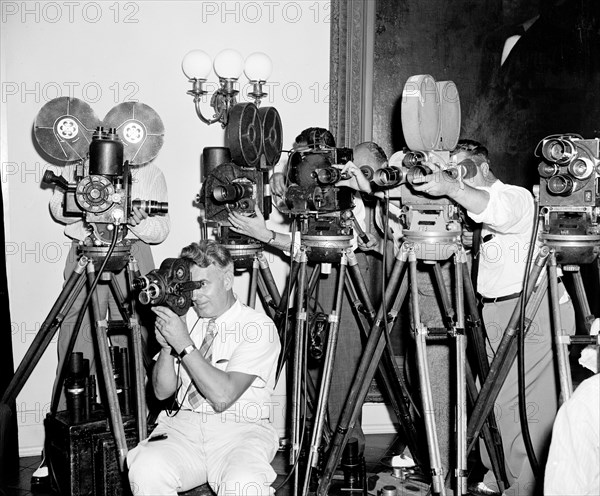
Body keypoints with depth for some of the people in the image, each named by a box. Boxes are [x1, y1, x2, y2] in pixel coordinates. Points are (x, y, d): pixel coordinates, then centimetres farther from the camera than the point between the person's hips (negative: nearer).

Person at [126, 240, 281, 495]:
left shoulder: (259, 326, -6)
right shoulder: (184, 318, 11)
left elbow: (223, 396, -17)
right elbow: (162, 391, 10)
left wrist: (184, 345, -17)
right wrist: (166, 346, -8)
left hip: (240, 429, -4)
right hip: (183, 424, 4)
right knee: (146, 471, -26)